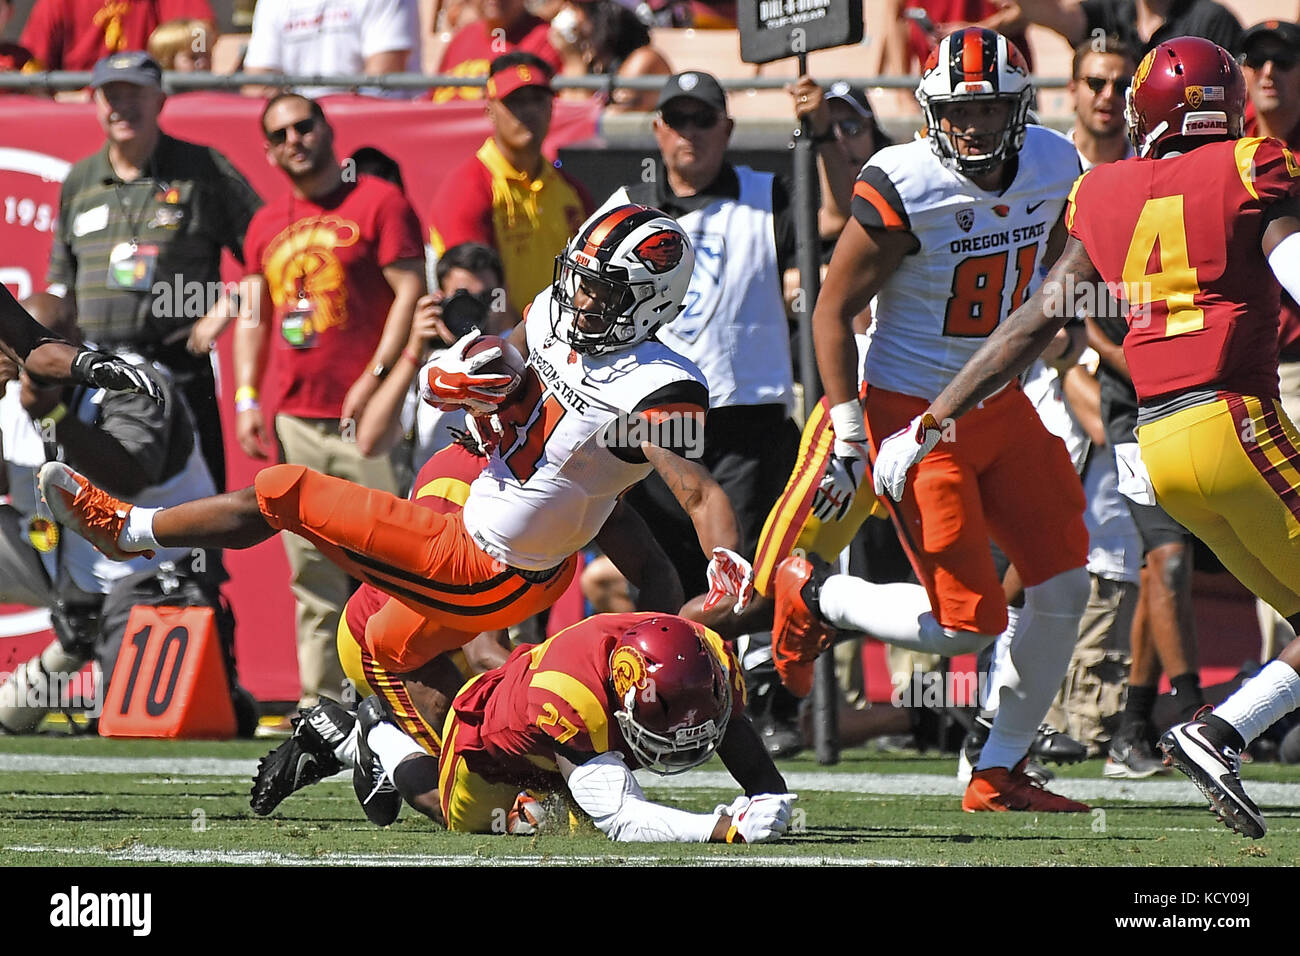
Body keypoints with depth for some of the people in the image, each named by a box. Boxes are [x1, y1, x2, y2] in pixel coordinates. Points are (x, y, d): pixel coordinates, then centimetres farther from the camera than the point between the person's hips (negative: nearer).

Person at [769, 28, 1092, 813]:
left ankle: (1001, 773, 16)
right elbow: (834, 311, -13)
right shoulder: (902, 191, -21)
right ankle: (813, 597, 17)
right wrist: (848, 437, -15)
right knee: (968, 624, -9)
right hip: (913, 415, -7)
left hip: (999, 404, 7)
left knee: (1064, 586, 1)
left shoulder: (1052, 168, -3)